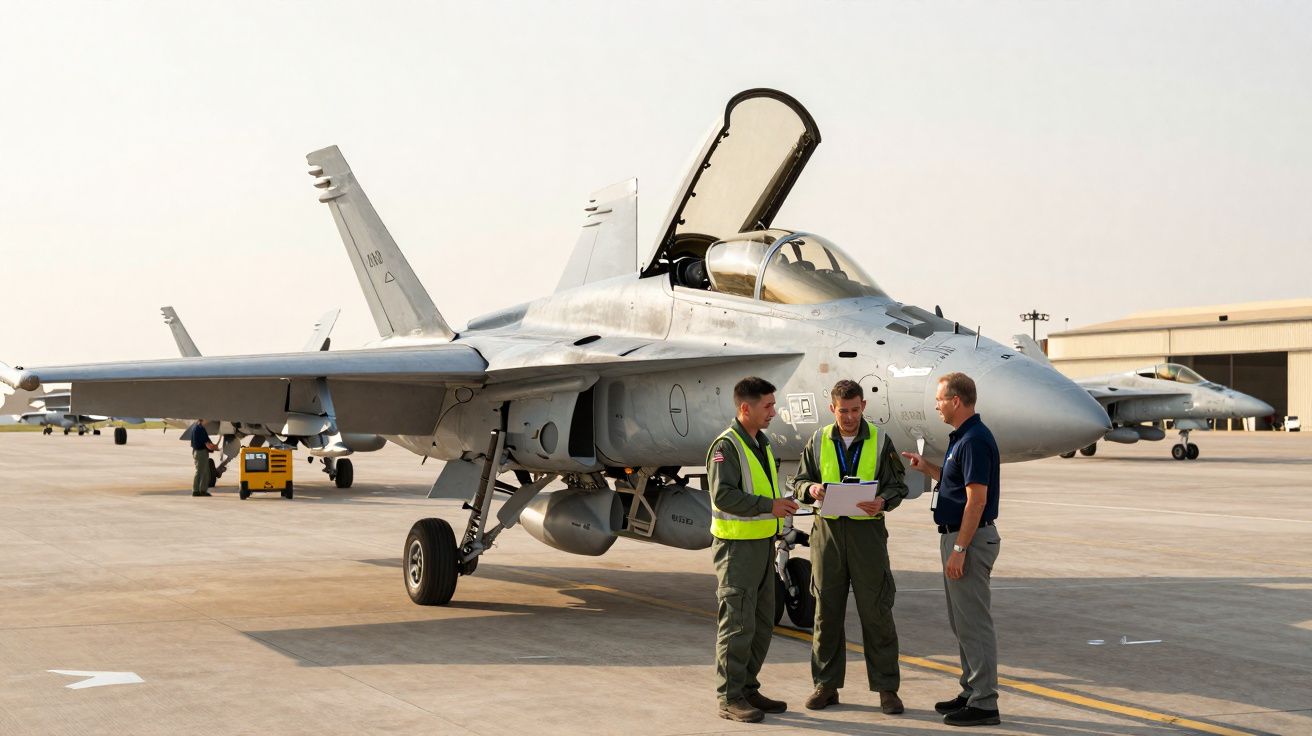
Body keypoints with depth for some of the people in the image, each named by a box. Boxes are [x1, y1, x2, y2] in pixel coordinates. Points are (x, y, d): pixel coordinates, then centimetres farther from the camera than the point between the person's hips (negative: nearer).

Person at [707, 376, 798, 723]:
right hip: (737, 547, -9)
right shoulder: (726, 446, -14)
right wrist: (769, 505, -23)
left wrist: (780, 504, 12)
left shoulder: (761, 443, 15)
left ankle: (748, 688, 21)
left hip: (763, 544, 9)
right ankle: (730, 698, 0)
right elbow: (723, 495, -23)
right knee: (736, 623, -6)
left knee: (762, 623, 12)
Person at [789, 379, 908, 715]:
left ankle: (886, 687, 6)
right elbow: (799, 481, 13)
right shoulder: (818, 441, 9)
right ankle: (826, 685, 14)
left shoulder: (880, 442, 4)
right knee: (827, 610, 5)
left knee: (876, 610, -1)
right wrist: (811, 489, -11)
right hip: (827, 530, 2)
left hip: (867, 529, -2)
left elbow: (897, 485, 4)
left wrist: (883, 502, -18)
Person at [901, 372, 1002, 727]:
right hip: (957, 536, 11)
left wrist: (959, 548, -23)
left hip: (970, 538, -11)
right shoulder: (961, 437, 13)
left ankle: (984, 704, -1)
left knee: (973, 622, -6)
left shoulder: (975, 440, -19)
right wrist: (926, 467, 12)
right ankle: (972, 692, 24)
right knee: (960, 621, 16)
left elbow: (977, 499, -23)